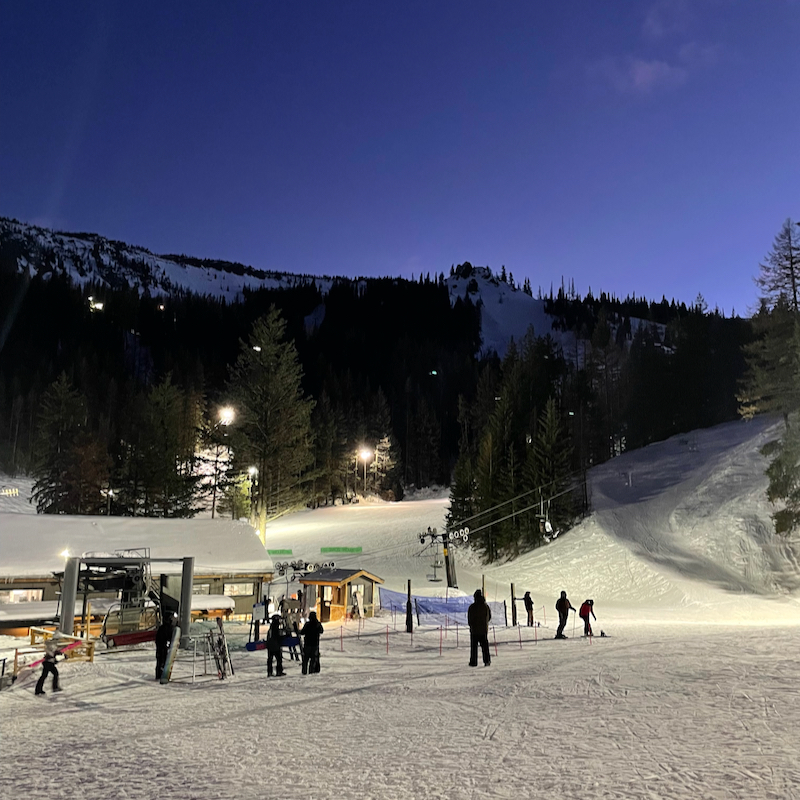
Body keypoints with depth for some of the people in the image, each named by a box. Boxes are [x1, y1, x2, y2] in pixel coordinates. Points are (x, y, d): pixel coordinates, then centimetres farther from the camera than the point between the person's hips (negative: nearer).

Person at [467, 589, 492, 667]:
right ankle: (487, 660, 5)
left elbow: (469, 619, -8)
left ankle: (473, 662, 6)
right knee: (485, 646, 11)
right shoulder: (486, 606, 0)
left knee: (474, 646, 5)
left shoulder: (472, 607, -12)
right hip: (484, 629, 3)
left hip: (474, 630, -3)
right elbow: (489, 616, 10)